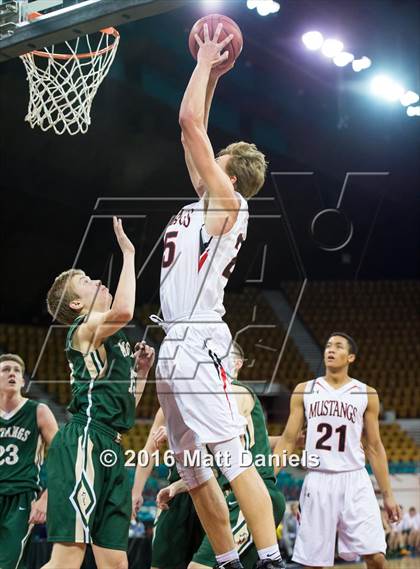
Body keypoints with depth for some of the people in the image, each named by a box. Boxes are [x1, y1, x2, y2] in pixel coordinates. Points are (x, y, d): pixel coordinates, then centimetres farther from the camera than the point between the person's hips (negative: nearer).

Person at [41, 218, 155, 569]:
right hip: (85, 443, -9)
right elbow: (123, 311, -24)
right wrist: (128, 253, -13)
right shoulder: (85, 327, 0)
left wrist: (142, 372, 18)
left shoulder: (111, 342, 27)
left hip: (109, 449, 9)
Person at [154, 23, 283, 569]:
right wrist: (209, 72, 29)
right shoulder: (206, 202, 19)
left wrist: (205, 64, 5)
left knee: (233, 456, -16)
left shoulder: (227, 202, -4)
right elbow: (191, 134, 28)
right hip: (173, 346, 10)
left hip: (197, 343, -10)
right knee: (192, 470, 9)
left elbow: (190, 122, -6)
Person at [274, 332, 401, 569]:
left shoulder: (367, 394, 6)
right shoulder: (304, 391, 8)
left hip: (354, 480, -1)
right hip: (318, 481, 1)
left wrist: (388, 494, 6)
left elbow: (374, 447, 9)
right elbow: (288, 440, 9)